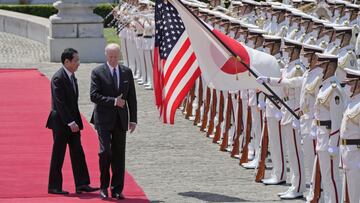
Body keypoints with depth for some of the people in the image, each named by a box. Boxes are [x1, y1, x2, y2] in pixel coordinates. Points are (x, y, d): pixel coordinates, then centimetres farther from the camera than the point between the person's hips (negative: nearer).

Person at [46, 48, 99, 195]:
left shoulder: (71, 76, 11)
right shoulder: (58, 78, -17)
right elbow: (60, 104, -21)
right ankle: (54, 187, 8)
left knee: (77, 153, 4)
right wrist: (70, 122, -22)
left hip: (72, 121, 8)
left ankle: (81, 184, 5)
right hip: (60, 122, -8)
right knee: (58, 155, 0)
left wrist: (75, 121, 11)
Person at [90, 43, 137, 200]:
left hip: (120, 120, 4)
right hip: (104, 119, -4)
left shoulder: (127, 72, 9)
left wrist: (133, 119, 5)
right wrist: (113, 101, -17)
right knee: (105, 151, -13)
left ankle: (117, 190, 9)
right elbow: (94, 95, -10)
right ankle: (103, 187, 2)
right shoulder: (98, 72, -2)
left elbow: (132, 97, 10)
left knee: (119, 155, 4)